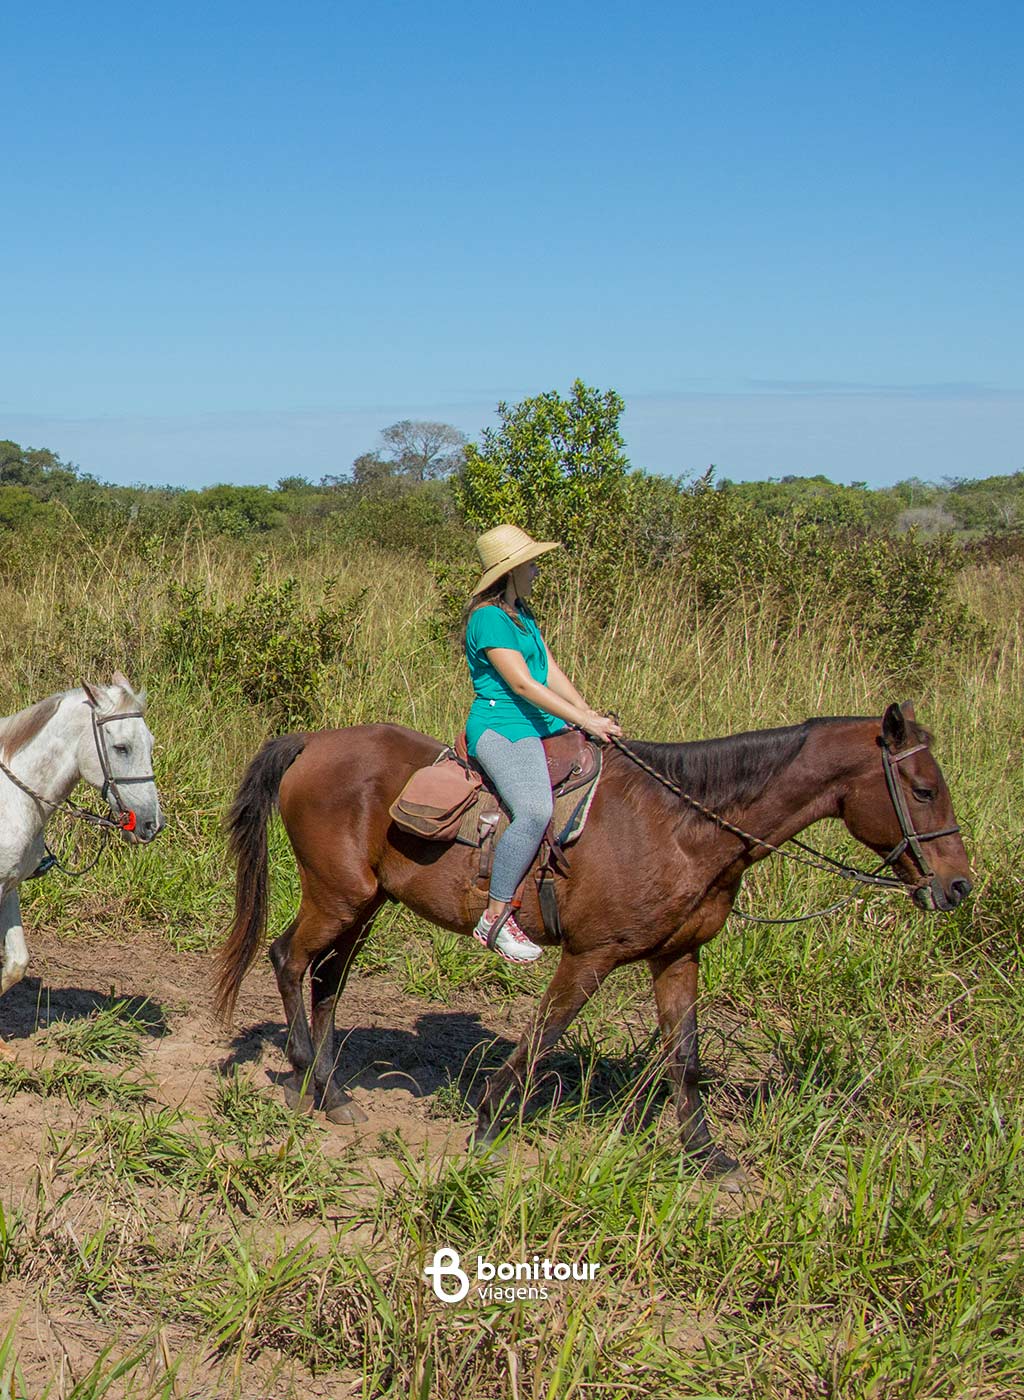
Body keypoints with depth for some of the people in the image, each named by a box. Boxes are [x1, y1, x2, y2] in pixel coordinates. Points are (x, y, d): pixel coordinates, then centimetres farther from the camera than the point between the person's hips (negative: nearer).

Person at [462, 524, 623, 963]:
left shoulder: (522, 615, 19)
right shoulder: (489, 618, -12)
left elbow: (552, 673, 16)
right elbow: (521, 683, -17)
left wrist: (590, 714, 2)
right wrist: (583, 720, -17)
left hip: (541, 725, 10)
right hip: (500, 728, -10)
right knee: (534, 810, -32)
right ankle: (495, 918, -24)